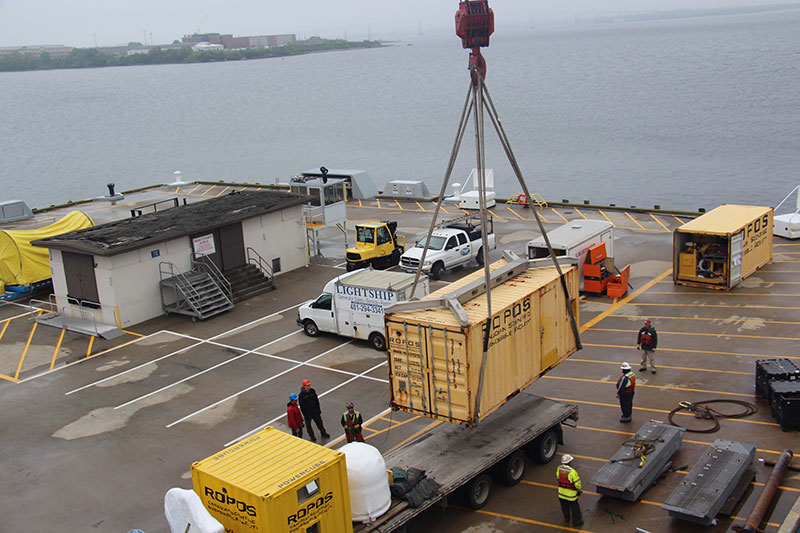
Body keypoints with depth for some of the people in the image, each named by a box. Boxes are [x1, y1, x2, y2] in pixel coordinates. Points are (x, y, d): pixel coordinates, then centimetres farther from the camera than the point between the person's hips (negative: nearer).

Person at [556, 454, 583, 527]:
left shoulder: (559, 468, -12)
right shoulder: (572, 471, -30)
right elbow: (577, 482, -21)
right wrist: (579, 489, -1)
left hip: (561, 493, 5)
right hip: (571, 493, -5)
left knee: (564, 507, 25)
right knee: (574, 507, 16)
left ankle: (566, 519, 44)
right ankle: (576, 521, 31)